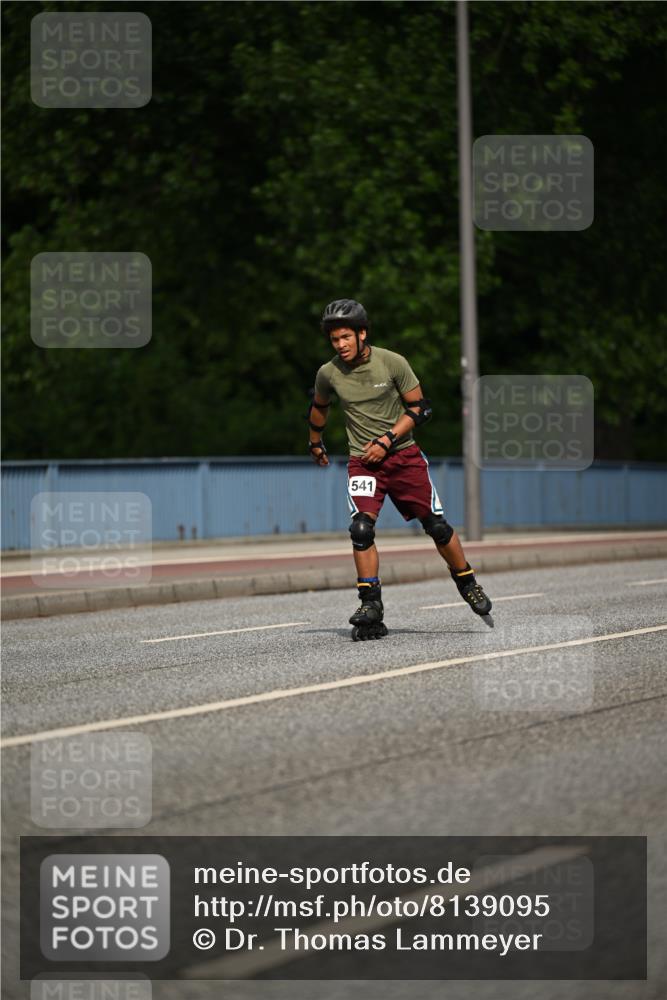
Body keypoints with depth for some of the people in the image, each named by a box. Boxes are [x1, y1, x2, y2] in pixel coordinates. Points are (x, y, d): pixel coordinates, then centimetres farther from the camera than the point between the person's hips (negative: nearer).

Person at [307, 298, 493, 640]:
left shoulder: (392, 363, -10)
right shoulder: (328, 374, -4)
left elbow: (419, 408, -5)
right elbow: (319, 407, 19)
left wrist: (387, 439, -15)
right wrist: (315, 442, 31)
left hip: (403, 454, -1)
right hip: (362, 460, 1)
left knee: (437, 525, 2)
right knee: (361, 528, -20)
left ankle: (468, 585, 23)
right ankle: (370, 606, -14)